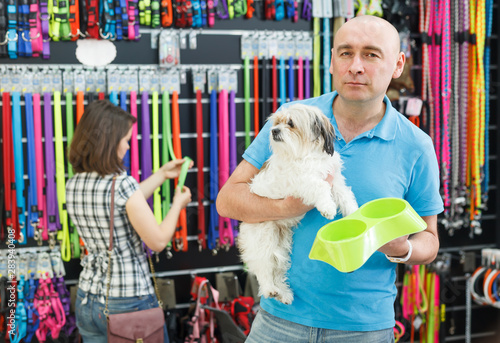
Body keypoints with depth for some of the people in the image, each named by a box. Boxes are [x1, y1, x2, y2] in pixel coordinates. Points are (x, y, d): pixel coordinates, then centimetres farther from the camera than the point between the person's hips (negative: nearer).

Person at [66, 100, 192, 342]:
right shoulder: (122, 184, -21)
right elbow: (158, 241, -14)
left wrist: (162, 174, 21)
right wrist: (178, 204, 2)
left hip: (87, 301, 6)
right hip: (129, 302, -6)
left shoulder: (73, 186, 0)